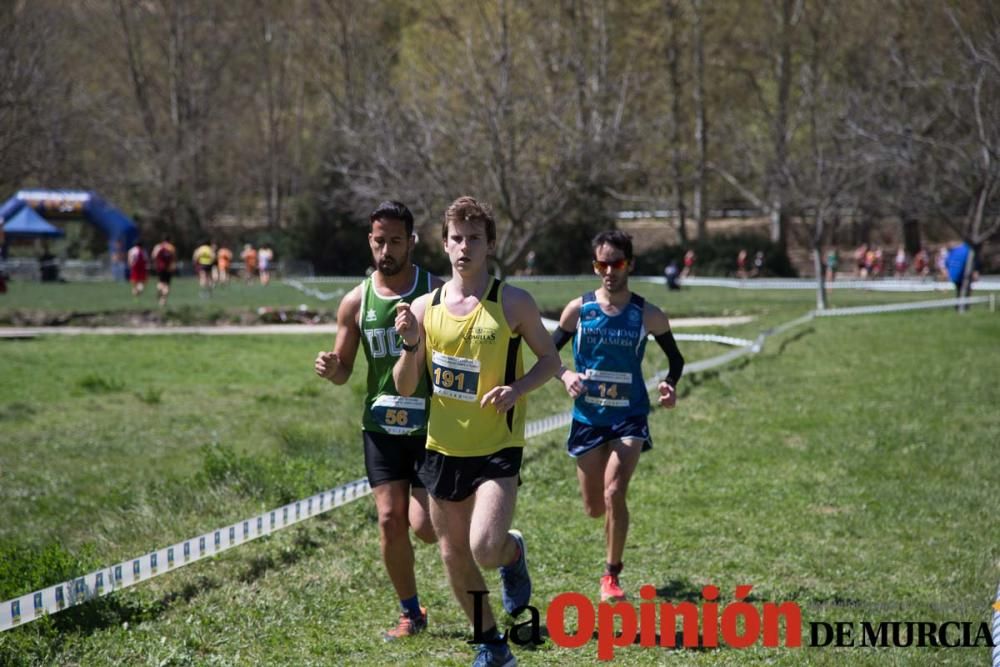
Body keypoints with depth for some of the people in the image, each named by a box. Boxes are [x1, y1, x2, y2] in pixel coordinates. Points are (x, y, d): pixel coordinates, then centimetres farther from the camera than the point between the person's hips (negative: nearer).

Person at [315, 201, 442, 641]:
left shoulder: (437, 292, -6)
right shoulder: (356, 302, 3)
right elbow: (343, 370, 10)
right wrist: (331, 369, -13)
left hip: (432, 425, -3)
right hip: (381, 426, 3)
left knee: (425, 526, -9)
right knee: (390, 519, -2)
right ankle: (410, 612, 16)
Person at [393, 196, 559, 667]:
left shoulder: (513, 303, -6)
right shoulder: (424, 307, 2)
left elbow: (550, 359, 3)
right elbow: (404, 387, 5)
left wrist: (518, 389, -15)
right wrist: (411, 345, -14)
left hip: (498, 447, -4)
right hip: (443, 448, 4)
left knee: (485, 548, -21)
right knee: (454, 557, 10)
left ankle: (513, 553, 16)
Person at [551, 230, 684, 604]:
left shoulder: (647, 315, -6)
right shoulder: (579, 309, -5)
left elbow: (675, 358, 7)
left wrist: (670, 384, -13)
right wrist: (565, 375, -16)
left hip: (630, 417, -2)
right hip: (588, 418, 2)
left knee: (614, 493, -18)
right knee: (594, 509, 7)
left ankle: (612, 576, -2)